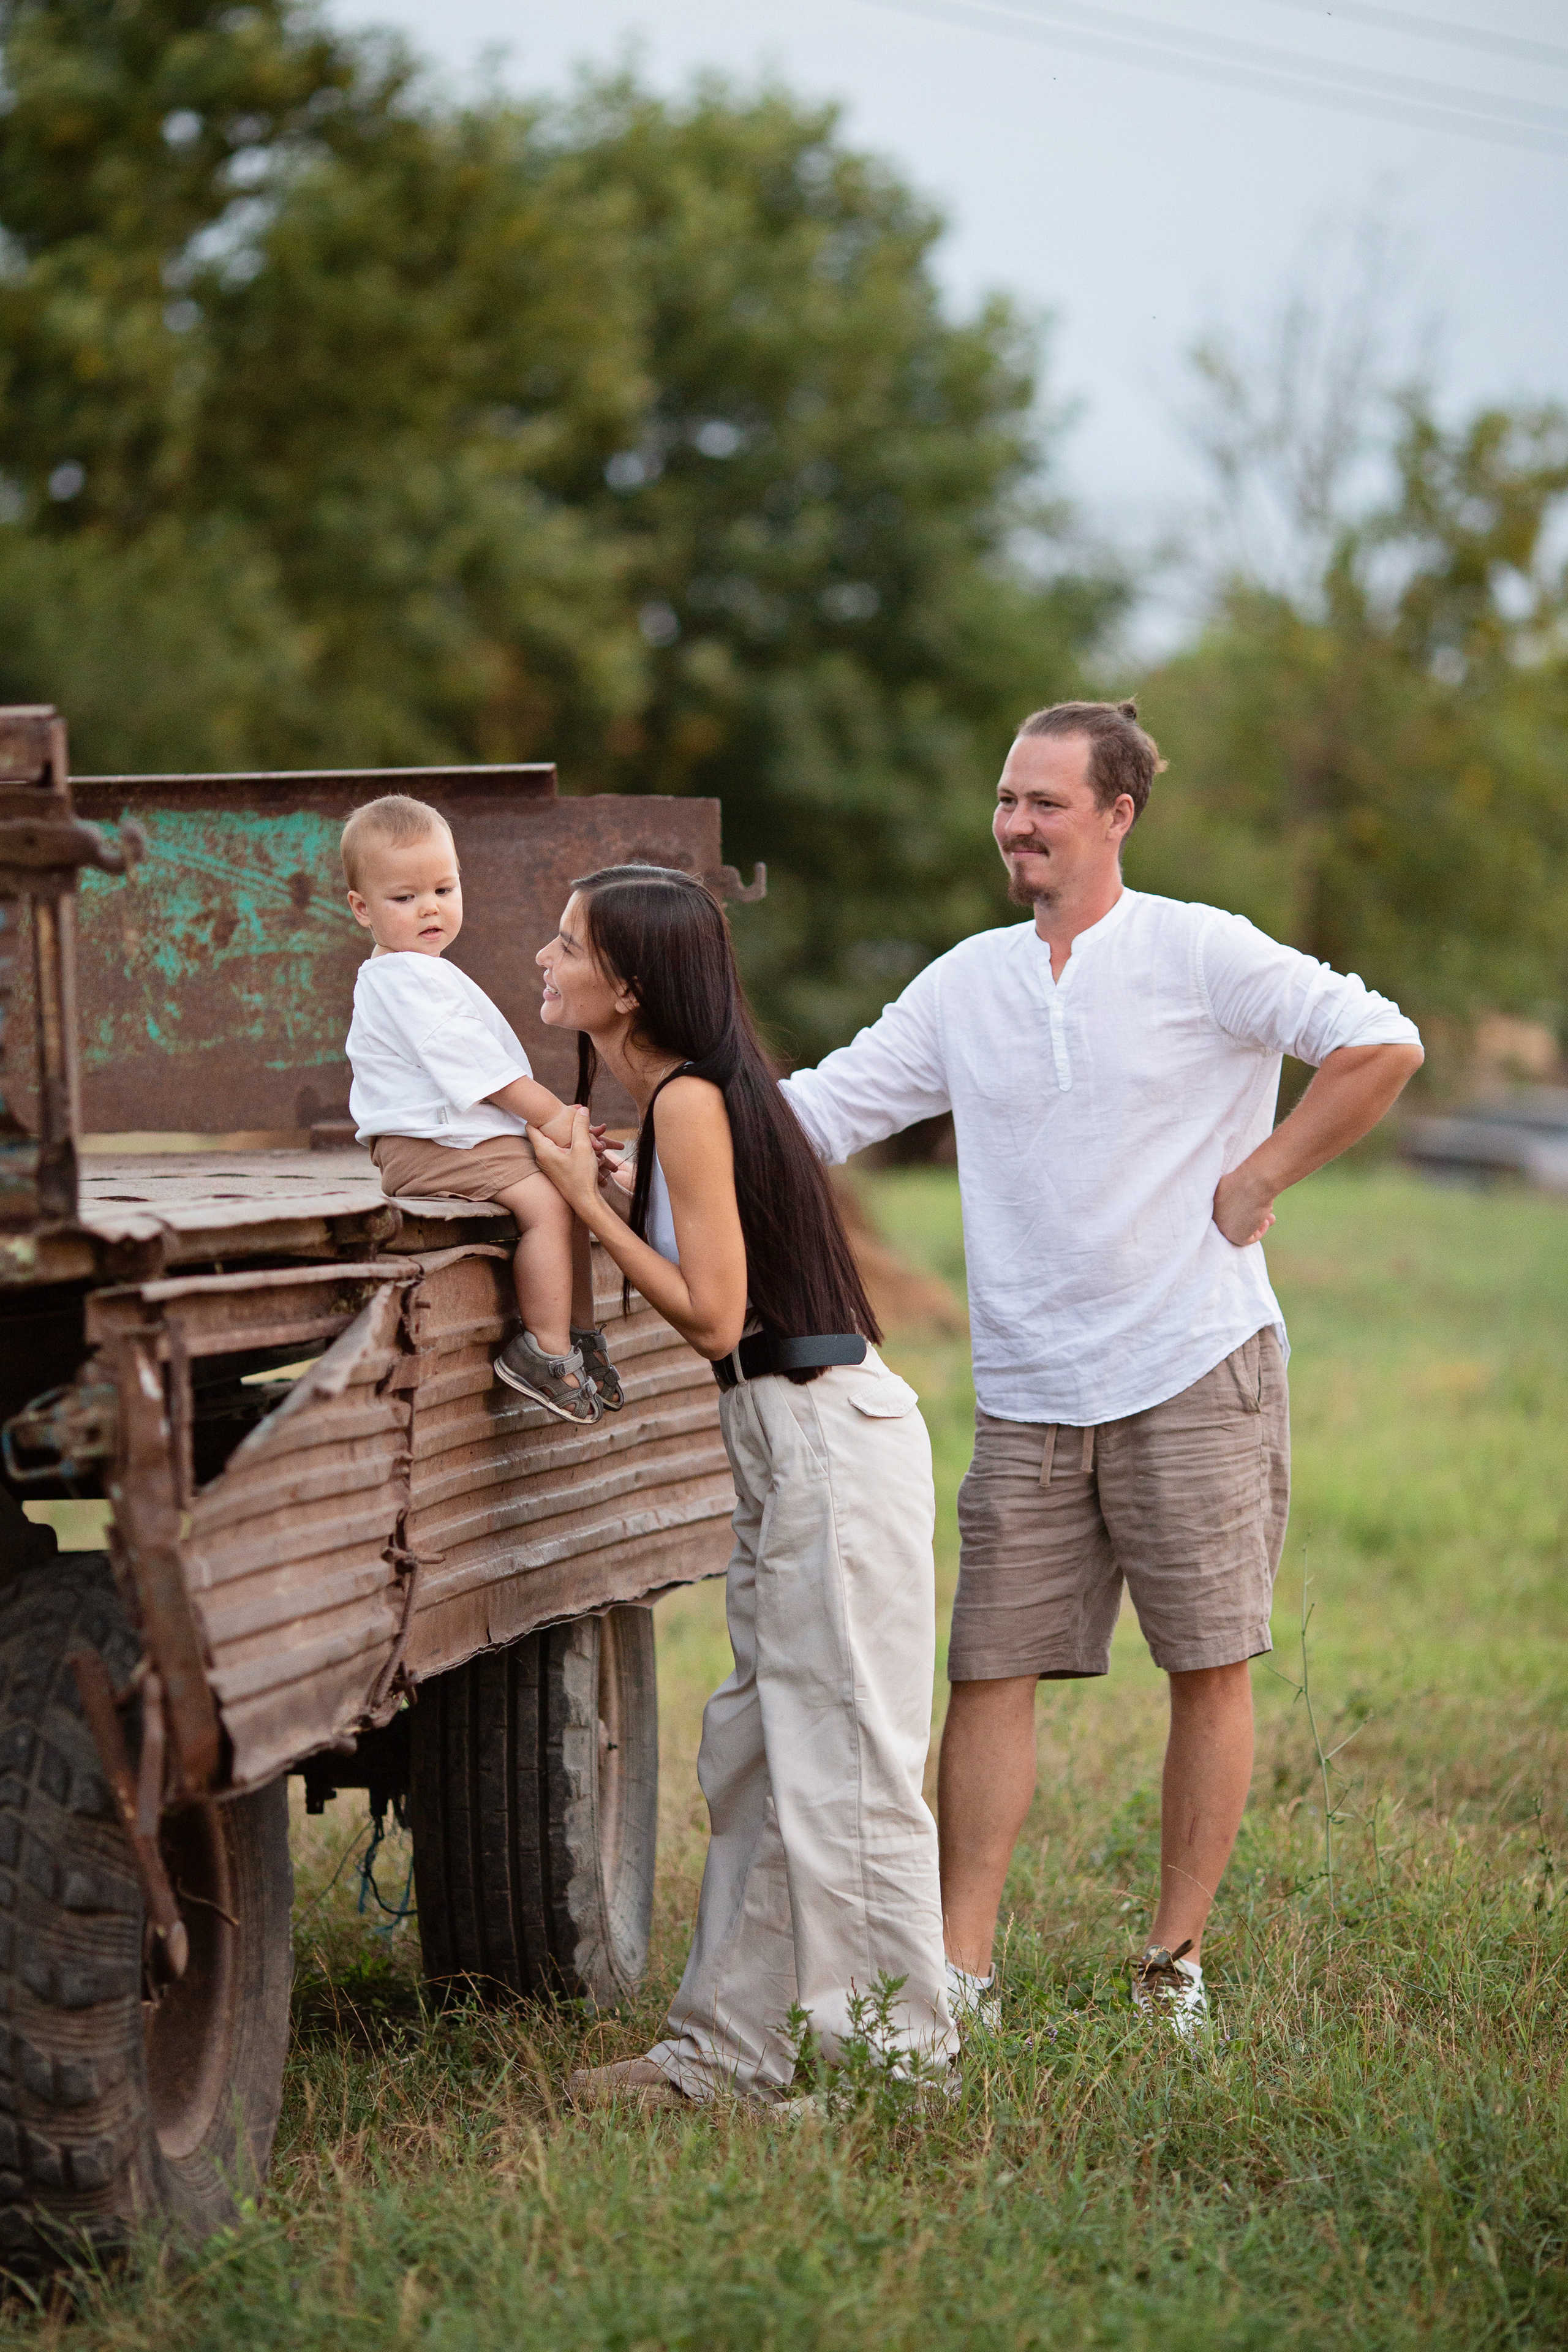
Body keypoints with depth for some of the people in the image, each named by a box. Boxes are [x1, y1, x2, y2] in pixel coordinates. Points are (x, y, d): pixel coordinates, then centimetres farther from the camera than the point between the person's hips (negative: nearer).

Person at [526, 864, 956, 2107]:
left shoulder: (692, 1099, -16)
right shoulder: (683, 1093, 14)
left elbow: (712, 1314, -18)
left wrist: (591, 1206, -12)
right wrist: (594, 1189, 7)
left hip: (831, 1434, -10)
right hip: (792, 1440, 10)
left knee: (839, 1759, -4)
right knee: (758, 1757, 13)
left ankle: (897, 2048, 4)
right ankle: (734, 2047, 20)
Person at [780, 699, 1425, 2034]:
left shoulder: (1197, 952, -4)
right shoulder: (966, 984, 11)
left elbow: (1381, 1044, -9)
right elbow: (820, 1110, 10)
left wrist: (1258, 1181, -8)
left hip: (1196, 1374, -4)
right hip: (1027, 1398, 4)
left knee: (1209, 1670, 1)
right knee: (990, 1673, 0)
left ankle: (1176, 1962, 12)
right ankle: (961, 1971, 4)